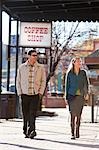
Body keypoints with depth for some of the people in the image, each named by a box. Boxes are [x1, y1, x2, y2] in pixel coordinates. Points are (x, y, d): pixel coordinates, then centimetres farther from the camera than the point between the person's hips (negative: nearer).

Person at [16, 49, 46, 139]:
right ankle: (26, 131, 17)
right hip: (25, 94, 1)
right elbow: (18, 81, 11)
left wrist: (41, 92, -1)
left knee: (32, 114, -12)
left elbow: (43, 81, 8)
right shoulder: (22, 67, 6)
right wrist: (19, 93, 4)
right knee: (25, 114, 5)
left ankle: (32, 130, -15)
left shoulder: (41, 68, 4)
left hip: (35, 94, -1)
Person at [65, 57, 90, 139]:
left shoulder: (83, 72, 7)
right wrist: (66, 98, 5)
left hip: (81, 96, 2)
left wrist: (87, 93, -6)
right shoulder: (69, 73, 2)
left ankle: (77, 132, 20)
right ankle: (72, 133, -10)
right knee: (73, 115, -10)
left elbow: (86, 83, 7)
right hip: (72, 95, -2)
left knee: (79, 115, 7)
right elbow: (67, 85, 7)